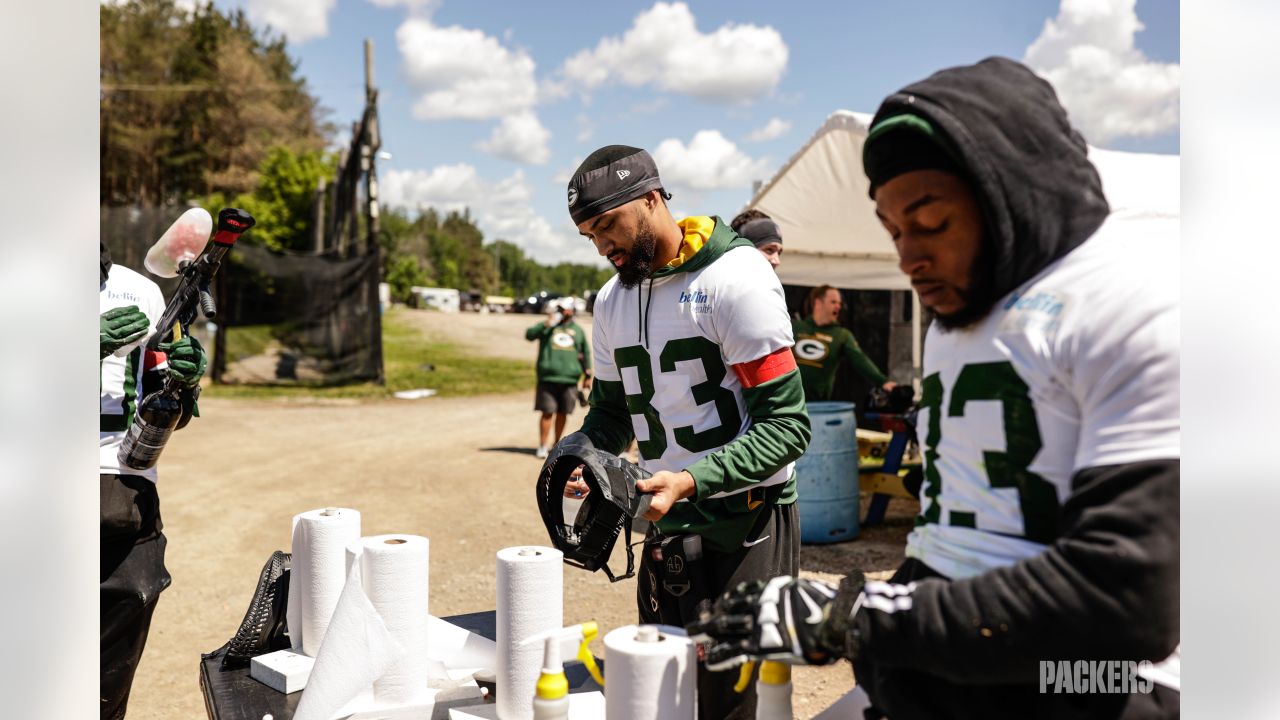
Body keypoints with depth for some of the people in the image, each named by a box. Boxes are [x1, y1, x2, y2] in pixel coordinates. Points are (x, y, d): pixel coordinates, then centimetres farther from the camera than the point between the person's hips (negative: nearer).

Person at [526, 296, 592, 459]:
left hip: (569, 380, 2)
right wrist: (546, 325, -19)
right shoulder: (547, 326, 7)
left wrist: (587, 376, 15)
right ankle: (542, 446, 0)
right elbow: (529, 335, -7)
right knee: (547, 412, -5)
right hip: (548, 378, -2)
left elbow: (586, 353, 18)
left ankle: (557, 444, 21)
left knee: (563, 413, 7)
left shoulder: (577, 330, 14)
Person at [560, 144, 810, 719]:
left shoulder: (734, 277, -13)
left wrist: (691, 482, -26)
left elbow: (786, 424, -16)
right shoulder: (613, 299, 9)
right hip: (666, 523, 6)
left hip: (747, 521, -6)